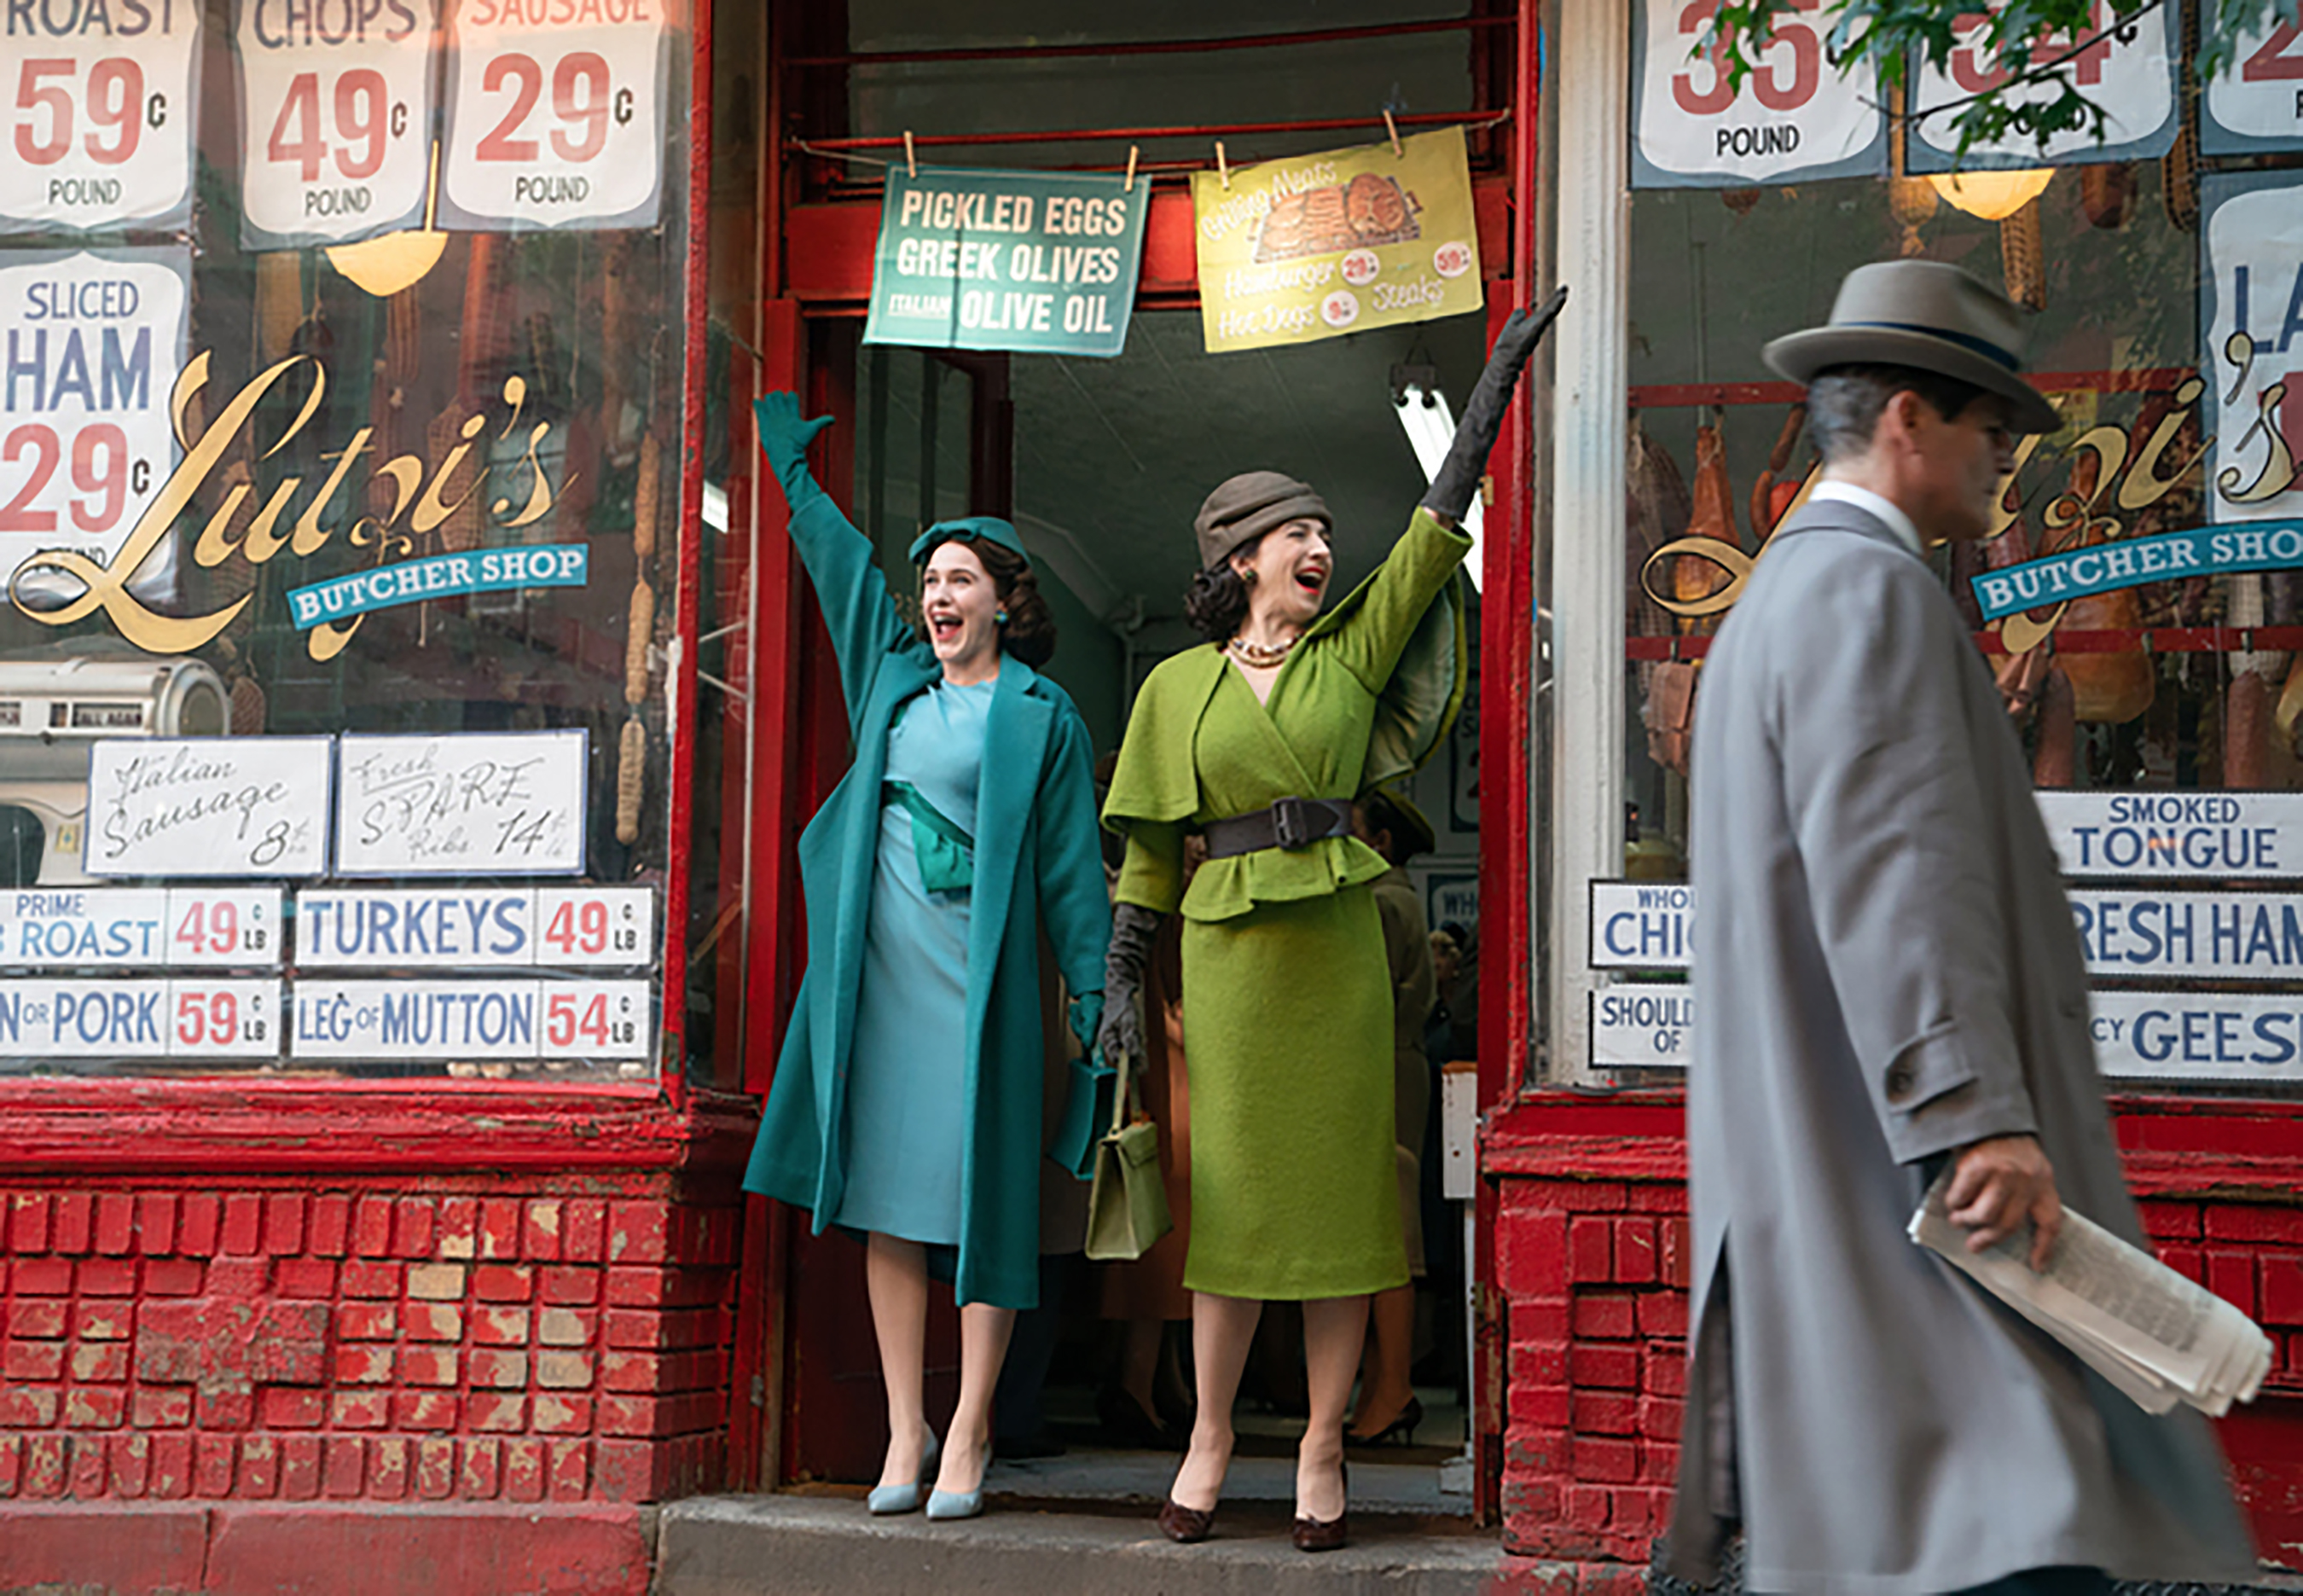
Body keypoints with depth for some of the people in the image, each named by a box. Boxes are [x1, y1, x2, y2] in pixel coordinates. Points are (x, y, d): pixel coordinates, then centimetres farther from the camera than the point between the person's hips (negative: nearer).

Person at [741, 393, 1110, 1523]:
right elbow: (837, 551, 28)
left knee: (979, 1194, -4)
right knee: (889, 1194, 3)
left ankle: (968, 1432, 2)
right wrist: (790, 458, 37)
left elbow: (1070, 865, 1)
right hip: (880, 967, 5)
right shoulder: (894, 673, 15)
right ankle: (904, 1429, 8)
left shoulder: (1039, 715, 3)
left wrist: (1092, 993, -3)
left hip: (978, 973, -4)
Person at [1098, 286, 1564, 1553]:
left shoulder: (1352, 651, 8)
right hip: (1228, 953, -1)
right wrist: (1123, 980, 4)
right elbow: (1149, 850, 9)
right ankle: (1210, 1439, 13)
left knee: (1340, 1185, 1)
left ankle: (1321, 1448, 9)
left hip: (1340, 948, 1)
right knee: (1232, 1188, 1)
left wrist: (1501, 369, 4)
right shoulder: (1178, 687, 7)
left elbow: (1442, 518, 6)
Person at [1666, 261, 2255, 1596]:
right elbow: (1894, 869, -22)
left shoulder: (1779, 595, 25)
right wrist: (1977, 1116, -28)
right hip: (1899, 1165, -11)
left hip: (1814, 1172, 11)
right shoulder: (1870, 588, -10)